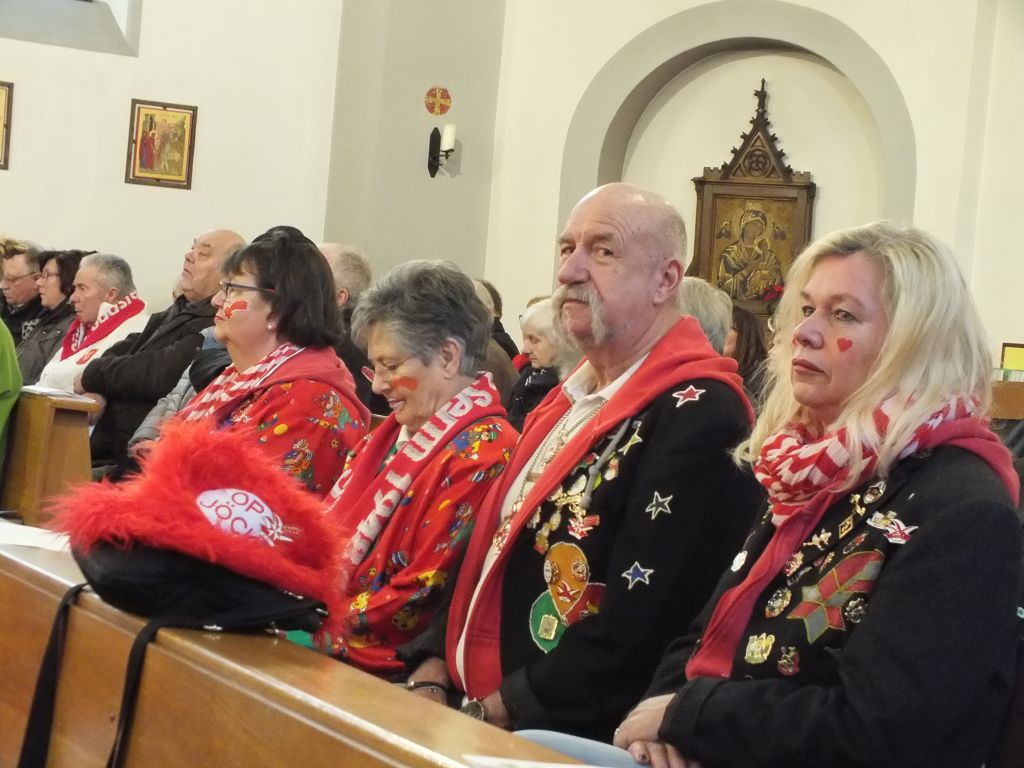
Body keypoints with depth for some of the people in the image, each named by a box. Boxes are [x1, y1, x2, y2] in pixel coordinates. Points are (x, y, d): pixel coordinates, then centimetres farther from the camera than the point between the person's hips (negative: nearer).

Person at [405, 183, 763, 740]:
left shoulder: (699, 419, -16)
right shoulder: (571, 399, 13)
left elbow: (637, 632, -22)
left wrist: (496, 710, -15)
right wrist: (435, 673, 3)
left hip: (560, 738, -7)